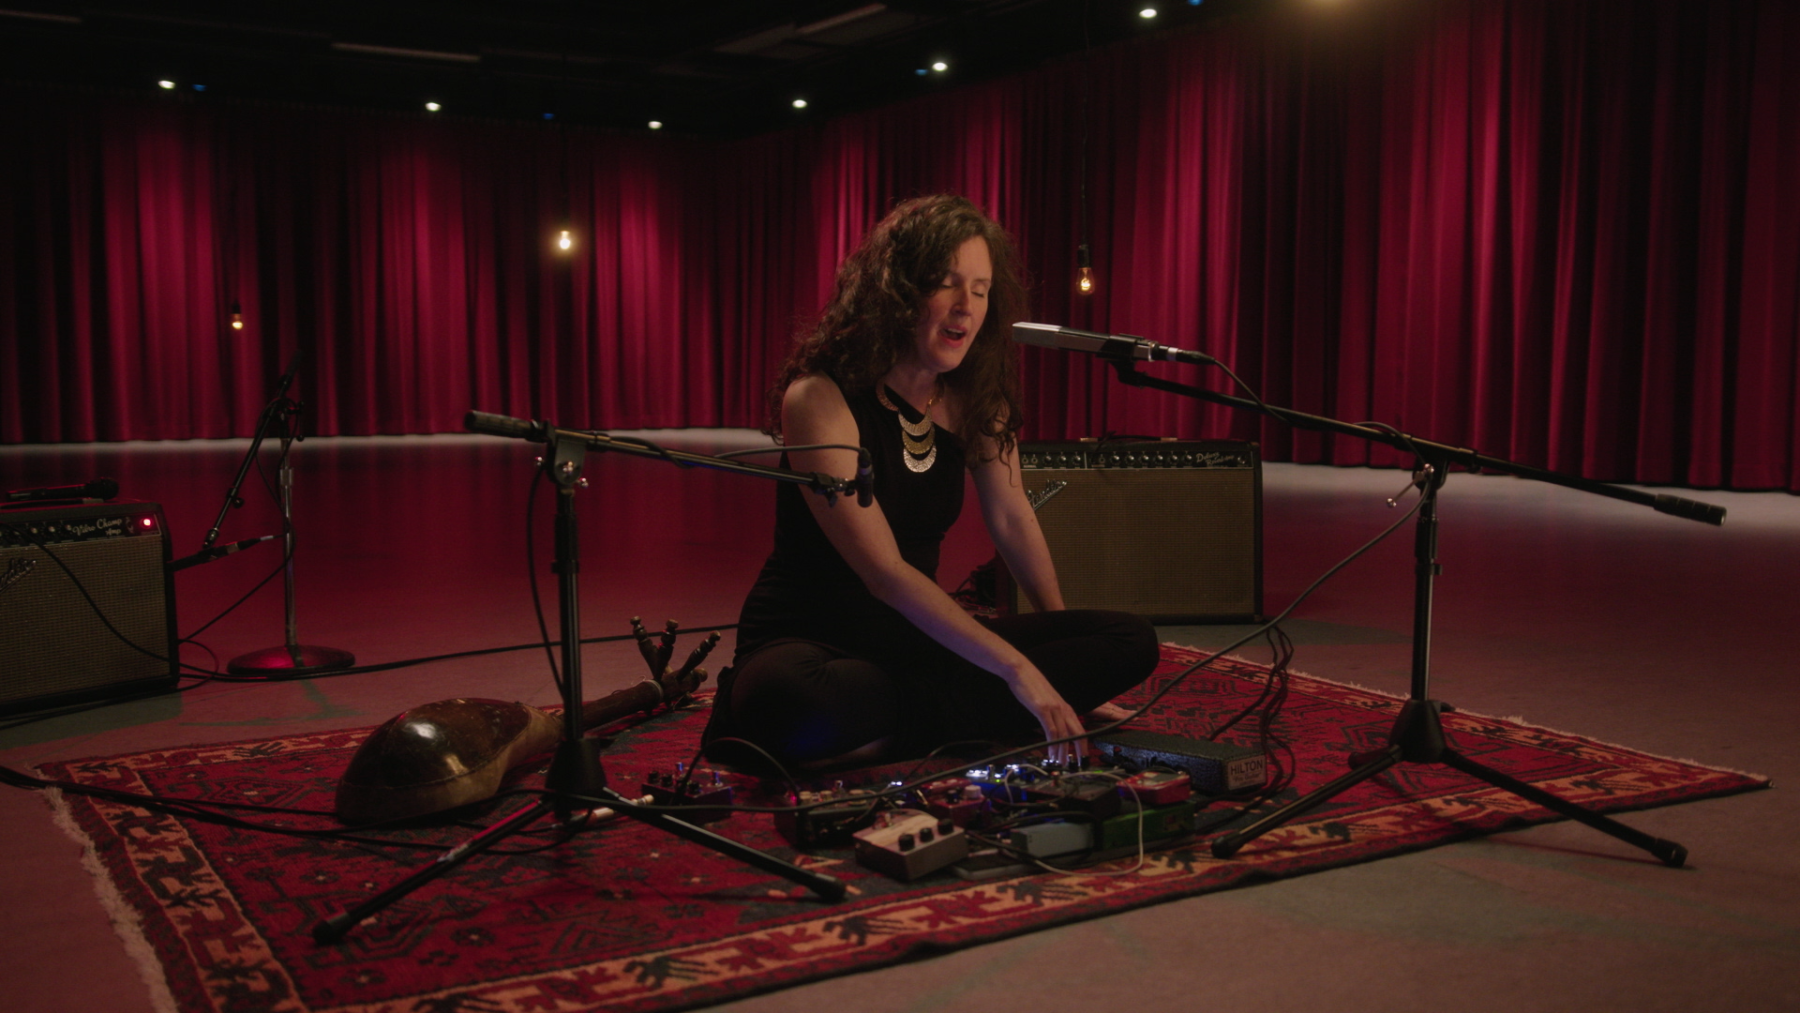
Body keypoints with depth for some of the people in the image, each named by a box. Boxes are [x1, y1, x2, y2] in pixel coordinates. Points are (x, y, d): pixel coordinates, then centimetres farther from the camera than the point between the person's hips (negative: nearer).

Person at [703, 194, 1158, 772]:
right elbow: (884, 572, -23)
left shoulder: (975, 398, 2)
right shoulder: (821, 399, -17)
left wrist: (1067, 673, 10)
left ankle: (882, 736, -20)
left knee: (1131, 644, -12)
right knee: (796, 703, -46)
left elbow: (1013, 522, 10)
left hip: (916, 641, 8)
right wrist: (1017, 668, -27)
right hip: (805, 640, -7)